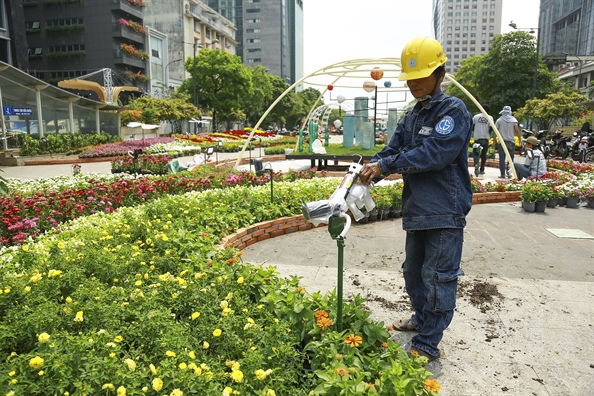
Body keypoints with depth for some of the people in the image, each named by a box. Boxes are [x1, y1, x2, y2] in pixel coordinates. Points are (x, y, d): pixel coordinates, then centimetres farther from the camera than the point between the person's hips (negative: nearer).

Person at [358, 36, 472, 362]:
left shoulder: (453, 111, -10)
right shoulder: (410, 118, 14)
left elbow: (433, 154, -23)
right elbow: (392, 151, 7)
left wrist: (384, 165, -20)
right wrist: (371, 169, -14)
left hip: (446, 213, -8)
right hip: (416, 211, 8)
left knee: (438, 278, 0)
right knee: (413, 272, 21)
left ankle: (427, 345, 12)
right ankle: (422, 319, 42)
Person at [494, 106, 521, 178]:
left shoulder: (499, 120, 0)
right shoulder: (513, 120, 2)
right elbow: (517, 130, -2)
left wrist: (494, 139, 7)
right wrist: (520, 138, 7)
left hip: (502, 141, -1)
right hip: (511, 141, 1)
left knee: (502, 158, 0)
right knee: (511, 158, 10)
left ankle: (502, 174, -3)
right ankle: (509, 172, 3)